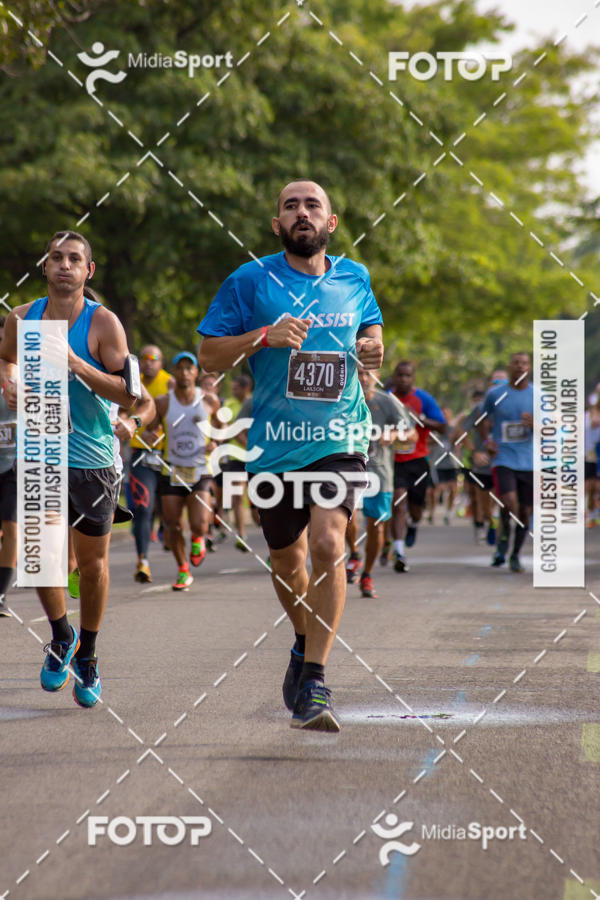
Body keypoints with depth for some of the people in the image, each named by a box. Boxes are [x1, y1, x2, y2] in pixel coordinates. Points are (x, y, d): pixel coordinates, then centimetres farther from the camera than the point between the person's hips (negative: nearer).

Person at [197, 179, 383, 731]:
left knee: (327, 543, -20)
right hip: (275, 444, 0)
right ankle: (304, 643, 43)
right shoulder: (250, 282, -1)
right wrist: (263, 337, -17)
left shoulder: (354, 278, 8)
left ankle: (314, 684, -17)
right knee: (286, 560, 13)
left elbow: (371, 326, 27)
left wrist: (374, 349, 4)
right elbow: (209, 356, -1)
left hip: (340, 439, 0)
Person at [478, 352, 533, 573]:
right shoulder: (495, 394, 2)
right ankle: (504, 534, 7)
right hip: (503, 460, -2)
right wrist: (486, 441, 1)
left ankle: (515, 555, 22)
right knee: (510, 503, -23)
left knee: (525, 511, 4)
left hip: (529, 462, 2)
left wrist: (535, 424, -16)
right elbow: (483, 419, 18)